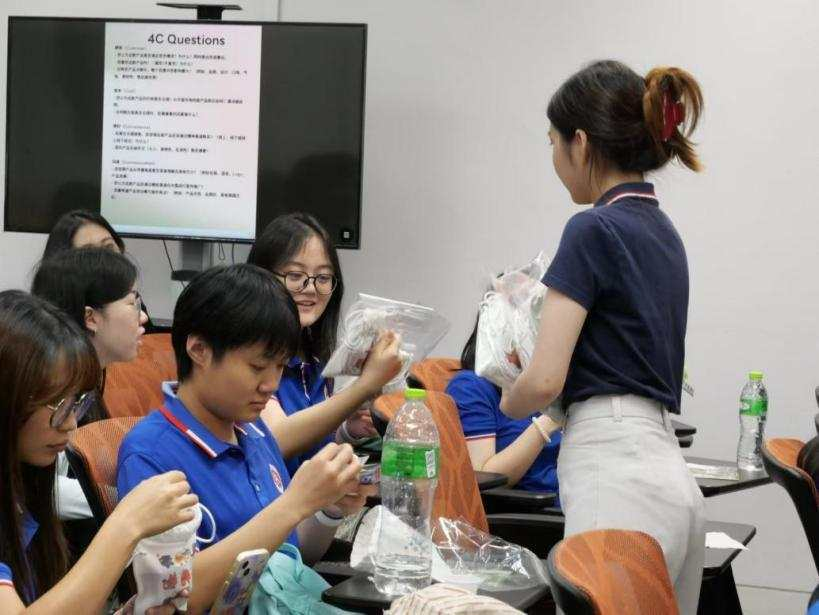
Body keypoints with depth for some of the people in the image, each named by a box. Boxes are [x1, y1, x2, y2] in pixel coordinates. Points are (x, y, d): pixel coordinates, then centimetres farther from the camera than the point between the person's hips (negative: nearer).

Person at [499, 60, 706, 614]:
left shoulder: (595, 230, -9)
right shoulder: (662, 231, 18)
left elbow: (544, 379, -13)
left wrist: (507, 403, 8)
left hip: (619, 484, -10)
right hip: (669, 479, 10)